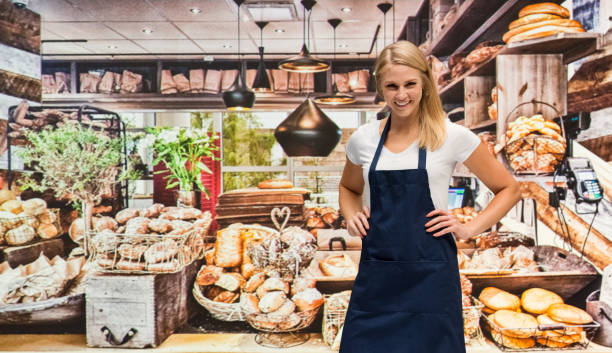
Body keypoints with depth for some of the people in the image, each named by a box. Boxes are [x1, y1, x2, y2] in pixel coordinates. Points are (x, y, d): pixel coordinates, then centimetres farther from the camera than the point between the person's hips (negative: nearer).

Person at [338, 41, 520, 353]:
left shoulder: (453, 137, -7)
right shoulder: (362, 139, 1)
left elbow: (508, 189, 5)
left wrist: (468, 229, -7)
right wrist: (351, 216, 1)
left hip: (430, 274, -2)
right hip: (375, 272, 3)